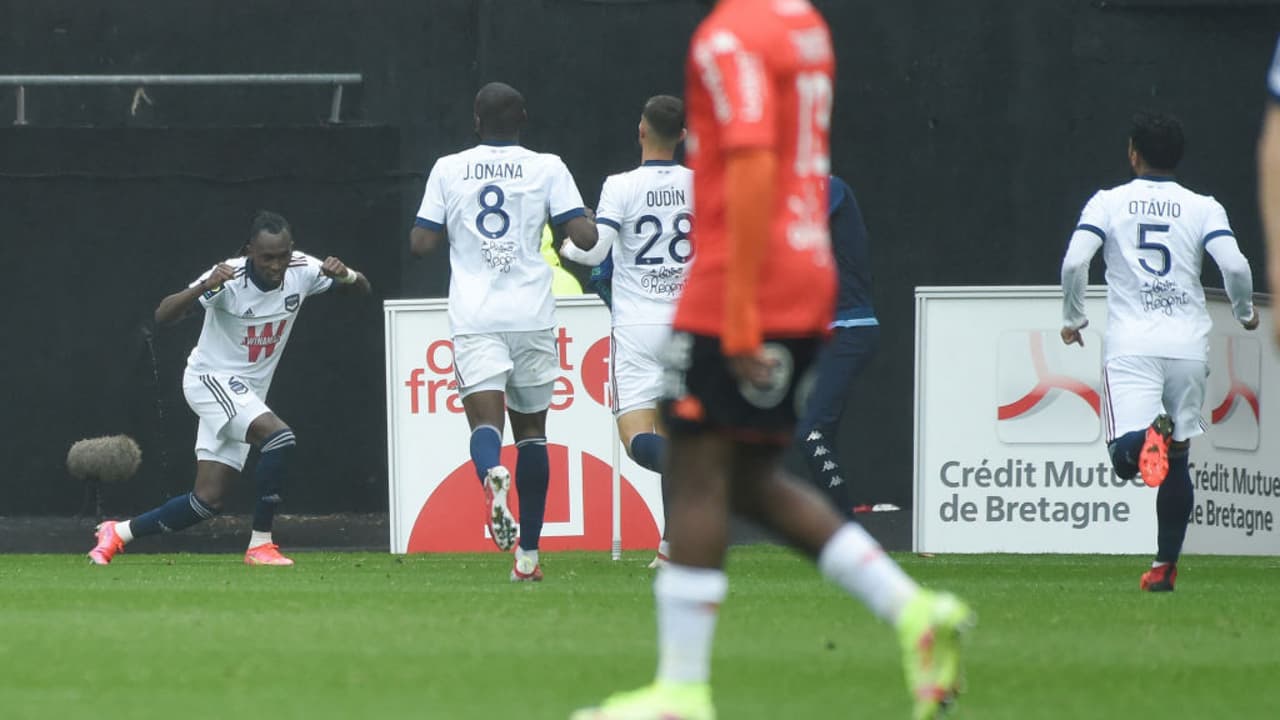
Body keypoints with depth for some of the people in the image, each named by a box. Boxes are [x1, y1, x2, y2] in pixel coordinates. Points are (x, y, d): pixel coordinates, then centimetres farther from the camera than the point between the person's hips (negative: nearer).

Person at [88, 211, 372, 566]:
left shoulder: (301, 270, -8)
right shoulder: (229, 278, -24)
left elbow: (363, 289, 1)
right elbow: (163, 316, -31)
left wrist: (347, 275, -24)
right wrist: (203, 287, -49)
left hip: (248, 392, 7)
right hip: (211, 378, -7)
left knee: (209, 501, 3)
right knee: (280, 438, -30)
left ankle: (118, 533, 17)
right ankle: (260, 544, -21)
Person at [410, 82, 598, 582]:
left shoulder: (448, 169, 6)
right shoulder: (547, 168, 3)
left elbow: (420, 242, 6)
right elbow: (585, 236, -4)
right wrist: (589, 223, 19)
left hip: (474, 318, -1)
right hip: (531, 314, 1)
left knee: (485, 417, -10)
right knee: (530, 427, 13)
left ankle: (492, 475, -48)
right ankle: (528, 553, 13)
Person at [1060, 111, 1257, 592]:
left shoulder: (1108, 202, 5)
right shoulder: (1203, 208, 6)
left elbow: (1074, 262, -7)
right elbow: (1234, 265, -7)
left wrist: (1073, 319, 10)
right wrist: (1244, 313, 12)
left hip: (1130, 348, -2)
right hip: (1188, 346, 2)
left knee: (1124, 456, -10)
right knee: (1176, 461, 14)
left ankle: (1146, 439, -45)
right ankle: (1165, 565, 13)